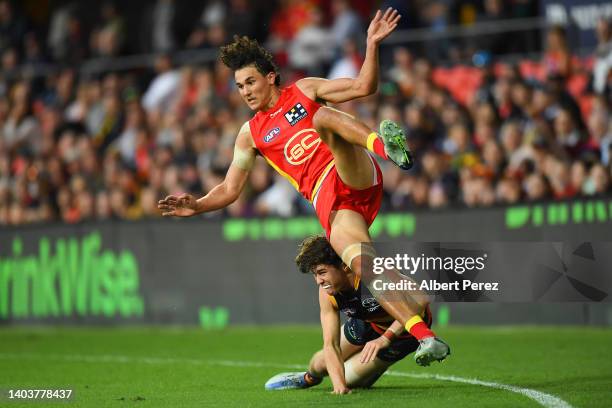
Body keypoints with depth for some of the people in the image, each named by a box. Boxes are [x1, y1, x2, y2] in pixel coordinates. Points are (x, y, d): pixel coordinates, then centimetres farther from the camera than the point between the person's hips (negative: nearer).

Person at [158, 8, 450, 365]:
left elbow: (363, 87, 7)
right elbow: (230, 189, 18)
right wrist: (198, 205, 0)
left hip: (355, 174, -1)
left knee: (323, 116, -26)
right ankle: (425, 337, -34)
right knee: (362, 262, -27)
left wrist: (372, 44, -7)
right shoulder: (251, 134, 20)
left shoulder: (304, 91, 15)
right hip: (329, 204, 1)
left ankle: (386, 145, -52)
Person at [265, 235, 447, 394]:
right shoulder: (327, 294, -21)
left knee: (351, 379, -5)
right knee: (322, 364, 8)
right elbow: (331, 345, -22)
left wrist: (384, 339, -53)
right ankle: (308, 378, 45)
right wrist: (339, 385, -38)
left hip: (404, 330, -5)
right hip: (367, 323, 5)